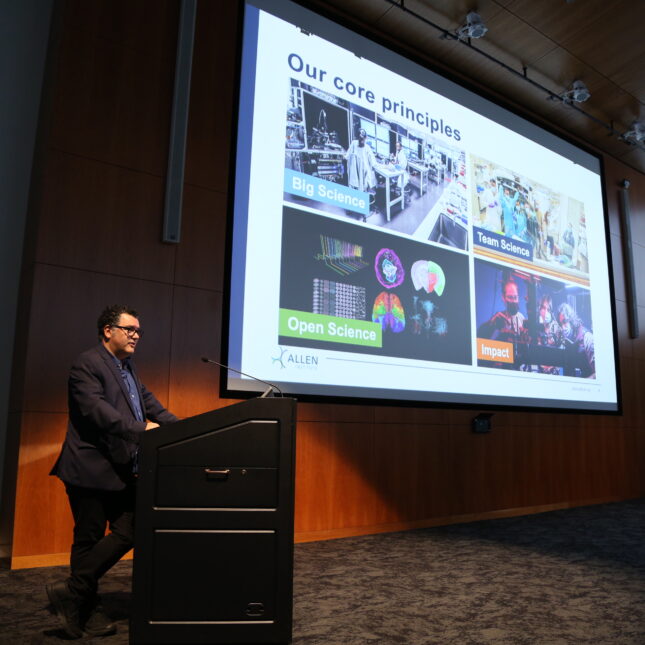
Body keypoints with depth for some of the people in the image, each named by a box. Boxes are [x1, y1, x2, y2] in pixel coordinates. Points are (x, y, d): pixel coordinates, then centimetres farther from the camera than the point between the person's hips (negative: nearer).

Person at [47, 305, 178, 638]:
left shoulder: (128, 368, 16)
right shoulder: (87, 364, -12)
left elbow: (149, 403, 10)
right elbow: (96, 409, -24)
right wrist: (141, 429, -31)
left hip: (122, 470, 9)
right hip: (91, 469, -8)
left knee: (127, 535, 6)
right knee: (89, 541, 5)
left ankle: (76, 594, 21)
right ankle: (87, 610, 22)